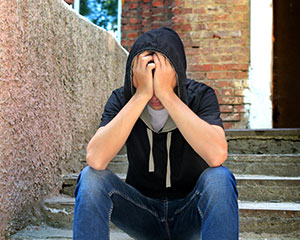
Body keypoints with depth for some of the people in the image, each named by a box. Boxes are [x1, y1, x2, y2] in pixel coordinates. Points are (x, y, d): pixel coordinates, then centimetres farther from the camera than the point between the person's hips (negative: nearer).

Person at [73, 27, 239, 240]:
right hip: (142, 214, 1)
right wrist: (141, 94, -30)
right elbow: (95, 159, -28)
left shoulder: (200, 96, -13)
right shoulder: (122, 100, -10)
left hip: (190, 212, -1)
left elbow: (217, 155, -34)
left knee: (219, 178, -31)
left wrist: (167, 94, -33)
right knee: (91, 177, -24)